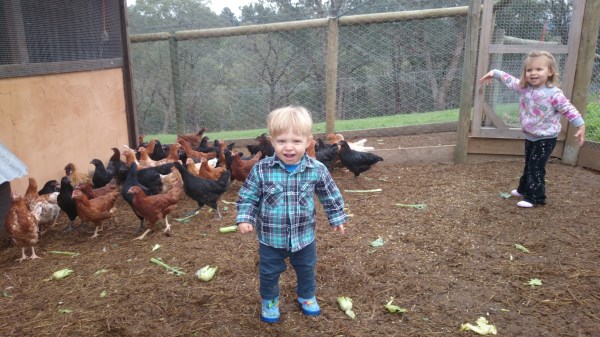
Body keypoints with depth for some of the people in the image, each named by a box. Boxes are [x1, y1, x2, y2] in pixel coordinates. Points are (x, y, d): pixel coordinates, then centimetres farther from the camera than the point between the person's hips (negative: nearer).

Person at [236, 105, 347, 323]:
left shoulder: (317, 170, -15)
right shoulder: (261, 170, -18)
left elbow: (330, 196, 0)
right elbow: (248, 197, -7)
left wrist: (337, 218, 5)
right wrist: (245, 219, -18)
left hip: (304, 235, 1)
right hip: (271, 237, -1)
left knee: (306, 269, 24)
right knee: (269, 272, 18)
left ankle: (307, 296, 53)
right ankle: (269, 300, 47)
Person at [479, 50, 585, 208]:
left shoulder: (554, 93, -21)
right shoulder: (525, 87, -3)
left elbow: (569, 109, -19)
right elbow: (511, 80, 12)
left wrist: (580, 126, -23)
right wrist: (494, 73, 16)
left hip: (545, 139, -7)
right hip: (530, 136, 7)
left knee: (536, 168, -6)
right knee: (529, 165, 23)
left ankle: (535, 197, 4)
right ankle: (524, 189, 39)